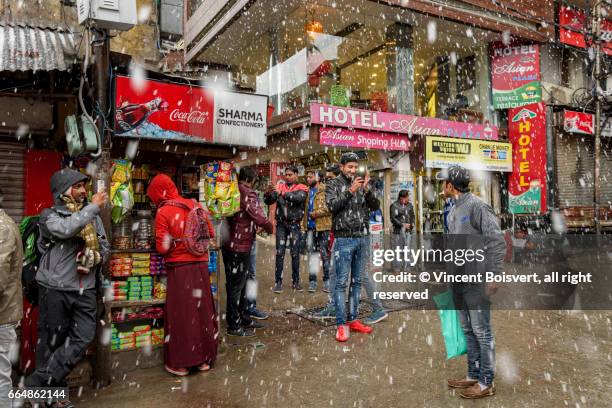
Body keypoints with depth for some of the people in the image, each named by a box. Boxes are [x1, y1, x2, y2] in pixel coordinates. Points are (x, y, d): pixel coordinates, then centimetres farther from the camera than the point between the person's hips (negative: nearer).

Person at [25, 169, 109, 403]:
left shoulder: (93, 217, 11)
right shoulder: (49, 215, -3)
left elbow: (105, 247, 18)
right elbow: (66, 229, -25)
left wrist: (96, 257, -4)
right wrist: (94, 207, -21)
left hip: (85, 289, 4)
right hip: (56, 289, -4)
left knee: (83, 338, -3)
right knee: (52, 341, 6)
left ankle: (38, 383, 9)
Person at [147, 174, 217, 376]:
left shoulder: (163, 212, -10)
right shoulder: (195, 205, 3)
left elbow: (162, 248, -13)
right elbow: (211, 233, 10)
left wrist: (172, 241, 7)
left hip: (179, 268, -4)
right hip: (201, 265, 4)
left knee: (181, 314, 6)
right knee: (202, 310, 13)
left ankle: (180, 363, 16)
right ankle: (204, 358, 24)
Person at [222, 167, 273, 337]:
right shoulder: (247, 194, -16)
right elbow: (260, 218, -21)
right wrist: (269, 228, -2)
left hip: (231, 245, 9)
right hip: (240, 246, -9)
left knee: (240, 284, 19)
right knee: (236, 285, 0)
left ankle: (244, 318, 31)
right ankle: (234, 326, 10)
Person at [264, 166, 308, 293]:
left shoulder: (302, 188, 1)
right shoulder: (279, 186, 7)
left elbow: (299, 197, -21)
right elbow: (268, 201, 2)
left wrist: (282, 193, -31)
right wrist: (269, 193, -19)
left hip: (295, 224, -1)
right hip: (281, 224, 1)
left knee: (295, 253, 6)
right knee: (279, 253, 1)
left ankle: (296, 281, 17)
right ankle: (278, 282, 6)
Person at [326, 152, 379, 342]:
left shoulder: (362, 184, 11)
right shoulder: (333, 184, 1)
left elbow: (375, 206, 3)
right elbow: (332, 205, -15)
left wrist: (366, 190, -13)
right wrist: (351, 190, -20)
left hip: (363, 238, 5)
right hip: (344, 239, -5)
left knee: (357, 282, 10)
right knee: (341, 282, -3)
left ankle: (353, 319, 20)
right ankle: (341, 324, 2)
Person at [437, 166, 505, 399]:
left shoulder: (477, 206, -14)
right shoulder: (453, 212, 12)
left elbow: (498, 243, -17)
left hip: (476, 282, -9)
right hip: (459, 282, 9)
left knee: (481, 332, 2)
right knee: (468, 331, 16)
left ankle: (486, 383, 14)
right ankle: (473, 376, 29)